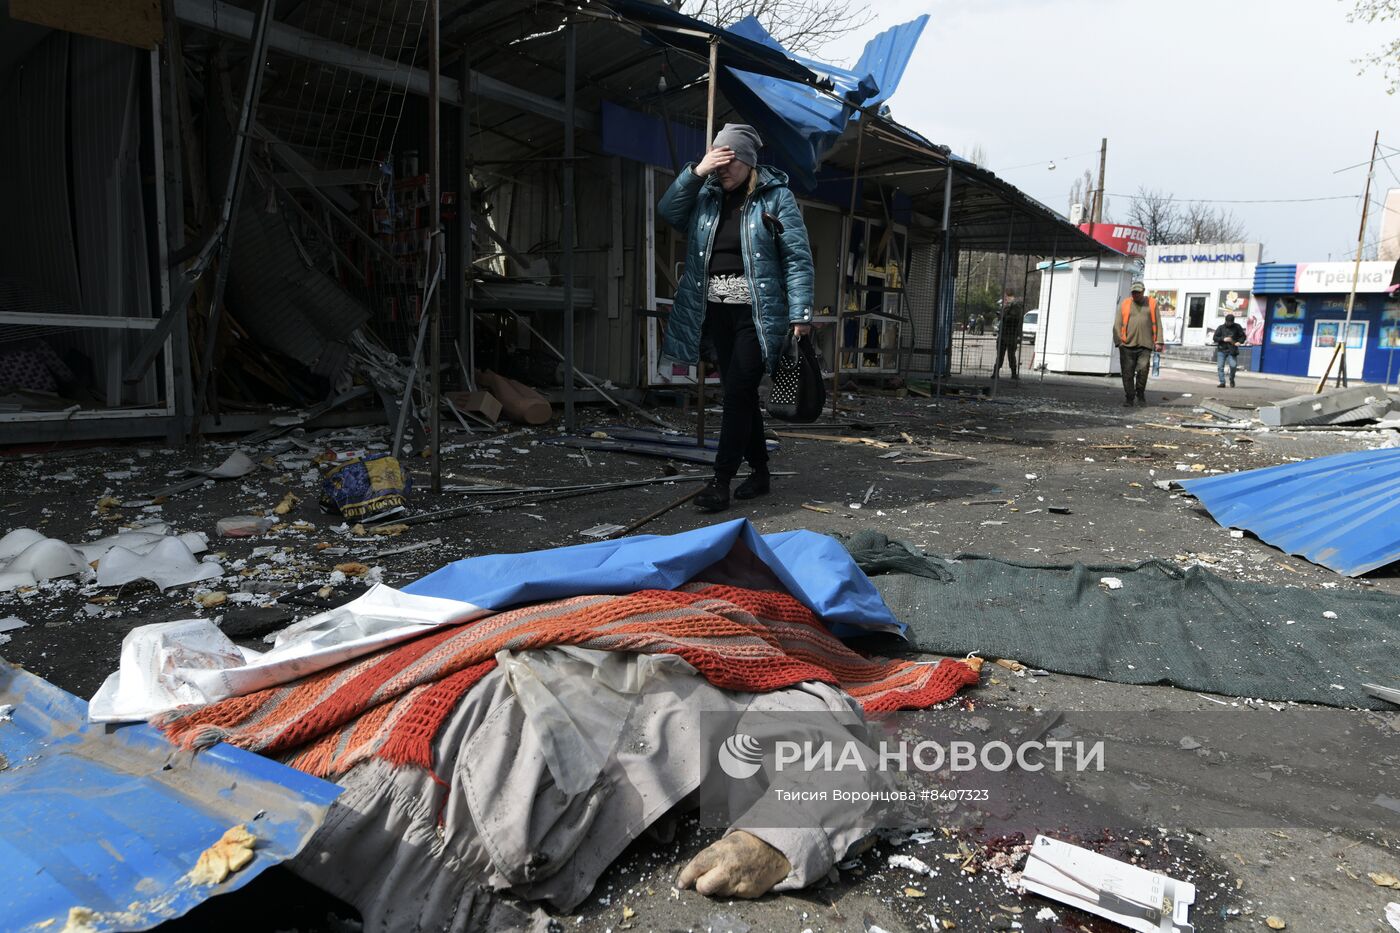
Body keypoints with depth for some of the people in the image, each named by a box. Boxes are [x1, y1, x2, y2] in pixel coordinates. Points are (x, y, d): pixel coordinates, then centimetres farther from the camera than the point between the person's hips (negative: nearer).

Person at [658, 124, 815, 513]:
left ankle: (721, 481, -6)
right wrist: (696, 172, -5)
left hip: (756, 312, -6)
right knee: (739, 393, 10)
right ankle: (759, 470, 22)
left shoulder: (776, 197, -4)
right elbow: (669, 211, 6)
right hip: (717, 310, 6)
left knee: (738, 392, -10)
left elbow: (798, 258, -7)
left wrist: (800, 314, -15)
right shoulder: (707, 196, 11)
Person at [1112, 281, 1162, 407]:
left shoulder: (1152, 303, 11)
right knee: (1127, 374, 0)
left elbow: (1157, 324, 9)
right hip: (1127, 345, 0)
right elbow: (1117, 324, 5)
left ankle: (1140, 394, 10)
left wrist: (1158, 342, 1)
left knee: (1143, 369, -10)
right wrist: (1119, 341, -5)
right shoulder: (1124, 304, 9)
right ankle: (1129, 398, 9)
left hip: (1145, 345, 0)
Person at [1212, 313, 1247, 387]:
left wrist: (1239, 342, -8)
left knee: (1233, 365, -14)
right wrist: (1223, 339, -15)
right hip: (1221, 350, 1)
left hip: (1232, 351, -1)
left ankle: (1232, 380, 11)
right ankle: (1222, 382, 0)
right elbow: (1214, 338, 1)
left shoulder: (1237, 327, 6)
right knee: (1220, 367, -6)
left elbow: (1243, 336, 12)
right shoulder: (1221, 328, 5)